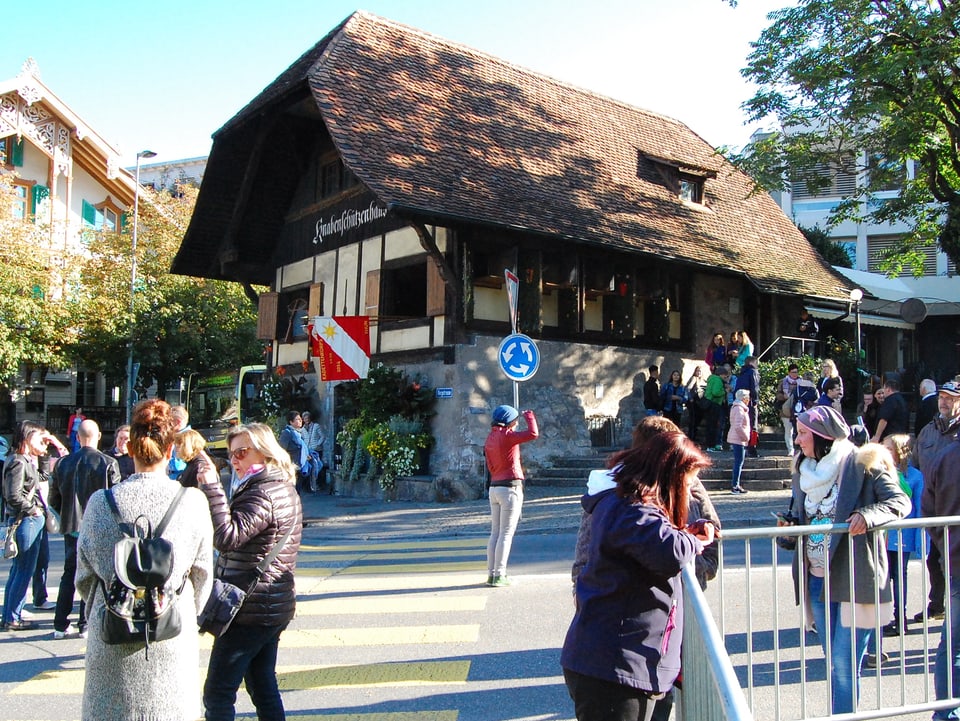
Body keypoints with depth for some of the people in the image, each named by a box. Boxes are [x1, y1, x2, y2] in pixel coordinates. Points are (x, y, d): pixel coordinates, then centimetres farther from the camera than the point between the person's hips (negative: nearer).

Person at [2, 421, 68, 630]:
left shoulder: (27, 461, 13)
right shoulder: (18, 462, -15)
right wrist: (32, 510, -11)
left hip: (30, 520, 10)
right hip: (27, 521, -10)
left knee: (17, 570, 15)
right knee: (24, 571, -3)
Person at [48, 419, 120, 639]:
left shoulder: (63, 463, 0)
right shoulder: (108, 463, -13)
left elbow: (54, 500, 6)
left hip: (71, 527, 4)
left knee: (69, 574, 15)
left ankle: (61, 625, 18)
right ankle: (85, 625, 9)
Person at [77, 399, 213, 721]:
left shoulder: (100, 503, -8)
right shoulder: (192, 502, -11)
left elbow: (84, 576, 4)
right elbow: (202, 575, 0)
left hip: (113, 639, 1)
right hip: (173, 640, 0)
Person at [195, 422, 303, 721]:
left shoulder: (262, 493, -19)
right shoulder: (285, 488, 13)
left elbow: (227, 537, -29)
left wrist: (211, 486, -28)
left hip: (249, 610, -10)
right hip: (275, 605, 10)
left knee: (217, 694, -1)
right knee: (264, 687, 17)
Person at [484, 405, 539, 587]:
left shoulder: (490, 437, 11)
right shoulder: (507, 436, -13)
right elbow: (533, 434, -20)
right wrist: (529, 416, -5)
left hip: (494, 487, 8)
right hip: (510, 488, -8)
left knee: (495, 533, 11)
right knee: (506, 534, -3)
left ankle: (491, 573, 14)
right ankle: (499, 576, -1)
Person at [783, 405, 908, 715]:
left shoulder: (862, 465, -8)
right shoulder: (805, 470, 12)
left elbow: (900, 501, -13)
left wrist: (869, 515, -31)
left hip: (853, 579, -7)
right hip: (817, 579, 7)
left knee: (844, 664, -4)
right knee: (834, 662, 16)